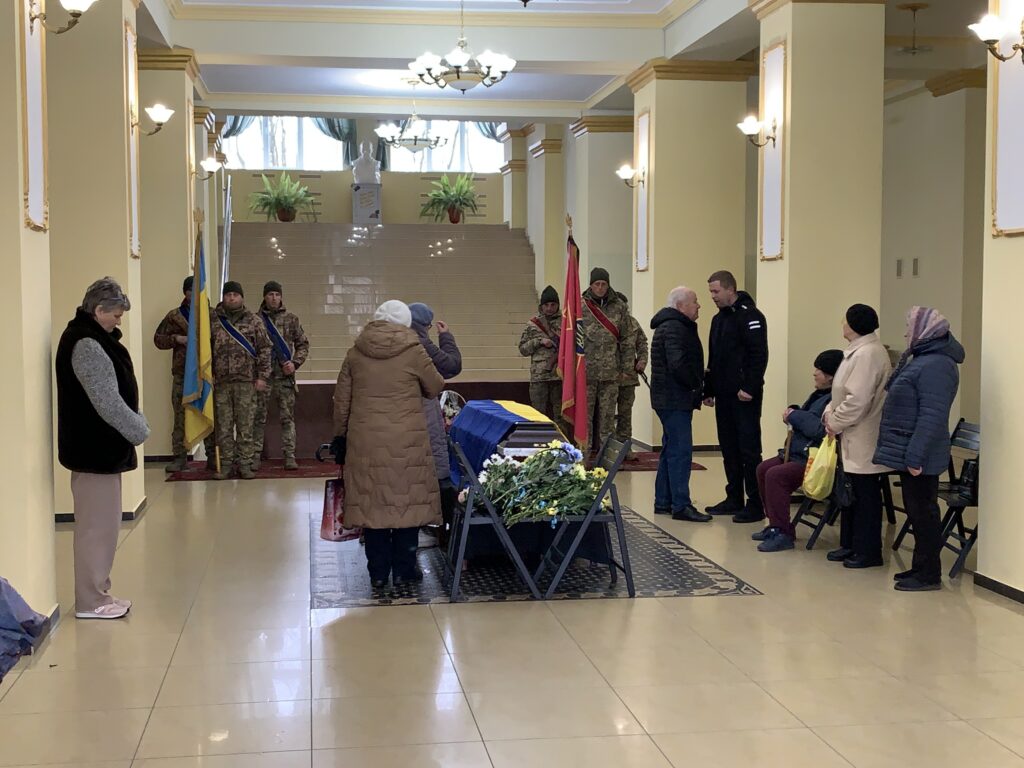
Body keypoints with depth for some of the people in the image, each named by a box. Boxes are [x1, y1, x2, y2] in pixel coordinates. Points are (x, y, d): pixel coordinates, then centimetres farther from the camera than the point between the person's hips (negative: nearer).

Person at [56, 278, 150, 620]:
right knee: (98, 524, -3)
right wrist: (139, 432, -12)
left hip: (98, 445, 11)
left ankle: (97, 592, 24)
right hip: (95, 448, -11)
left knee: (101, 522, 15)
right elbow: (107, 402, -23)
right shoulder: (86, 345, -20)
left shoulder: (92, 337, 13)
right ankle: (90, 601, 5)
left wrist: (136, 426, 10)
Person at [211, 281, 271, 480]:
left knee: (245, 425, 2)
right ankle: (226, 464, 10)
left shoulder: (254, 322, 5)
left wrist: (262, 376, -4)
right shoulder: (214, 322, 8)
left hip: (246, 382, -1)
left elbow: (264, 349, 3)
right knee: (223, 426, 4)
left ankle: (244, 464, 9)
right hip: (221, 382, 1)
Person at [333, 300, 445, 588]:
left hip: (365, 441, 3)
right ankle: (404, 570, 13)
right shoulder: (413, 352, -5)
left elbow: (341, 399, 9)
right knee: (408, 500, 7)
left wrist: (340, 435, 19)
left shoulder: (356, 353, 5)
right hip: (406, 443, -3)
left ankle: (378, 573, 14)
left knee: (371, 502, 8)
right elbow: (435, 388, 7)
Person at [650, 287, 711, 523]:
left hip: (670, 399, 11)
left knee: (671, 450, 15)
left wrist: (697, 384, 9)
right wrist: (697, 384, -13)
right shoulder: (674, 328, -16)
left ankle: (663, 502, 21)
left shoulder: (674, 326, 19)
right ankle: (681, 506, -9)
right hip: (675, 400, -11)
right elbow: (678, 365, -27)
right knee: (681, 451, -10)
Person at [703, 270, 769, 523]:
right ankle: (734, 499, 20)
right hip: (724, 396, 9)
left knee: (749, 449, -6)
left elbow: (759, 355, -18)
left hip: (744, 396, -9)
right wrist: (709, 390, 17)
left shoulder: (750, 315, -10)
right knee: (729, 448, 12)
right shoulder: (719, 318, 18)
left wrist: (749, 387, -22)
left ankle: (756, 504, -1)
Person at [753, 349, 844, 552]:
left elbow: (821, 429, -30)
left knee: (775, 475, -24)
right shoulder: (821, 394, 14)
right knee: (763, 469, 9)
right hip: (799, 452, 11)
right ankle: (777, 526, 16)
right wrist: (793, 412, 7)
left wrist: (796, 416, -16)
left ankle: (782, 533, -15)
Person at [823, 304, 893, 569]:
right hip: (852, 439, 10)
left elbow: (857, 400, -25)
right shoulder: (858, 350, 13)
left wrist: (835, 422, -14)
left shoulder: (868, 353, -20)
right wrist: (830, 413, 4)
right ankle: (850, 545, 27)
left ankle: (868, 551, 8)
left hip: (864, 440, -10)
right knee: (851, 493, 17)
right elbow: (843, 392, 19)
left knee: (866, 495, -1)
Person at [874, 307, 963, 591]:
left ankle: (929, 575, 6)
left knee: (923, 512, -2)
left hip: (919, 457, -10)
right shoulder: (921, 359, 15)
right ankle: (921, 567, 25)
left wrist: (915, 456, -26)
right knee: (916, 511, 16)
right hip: (909, 453, 10)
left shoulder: (935, 365, -19)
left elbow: (932, 416, -25)